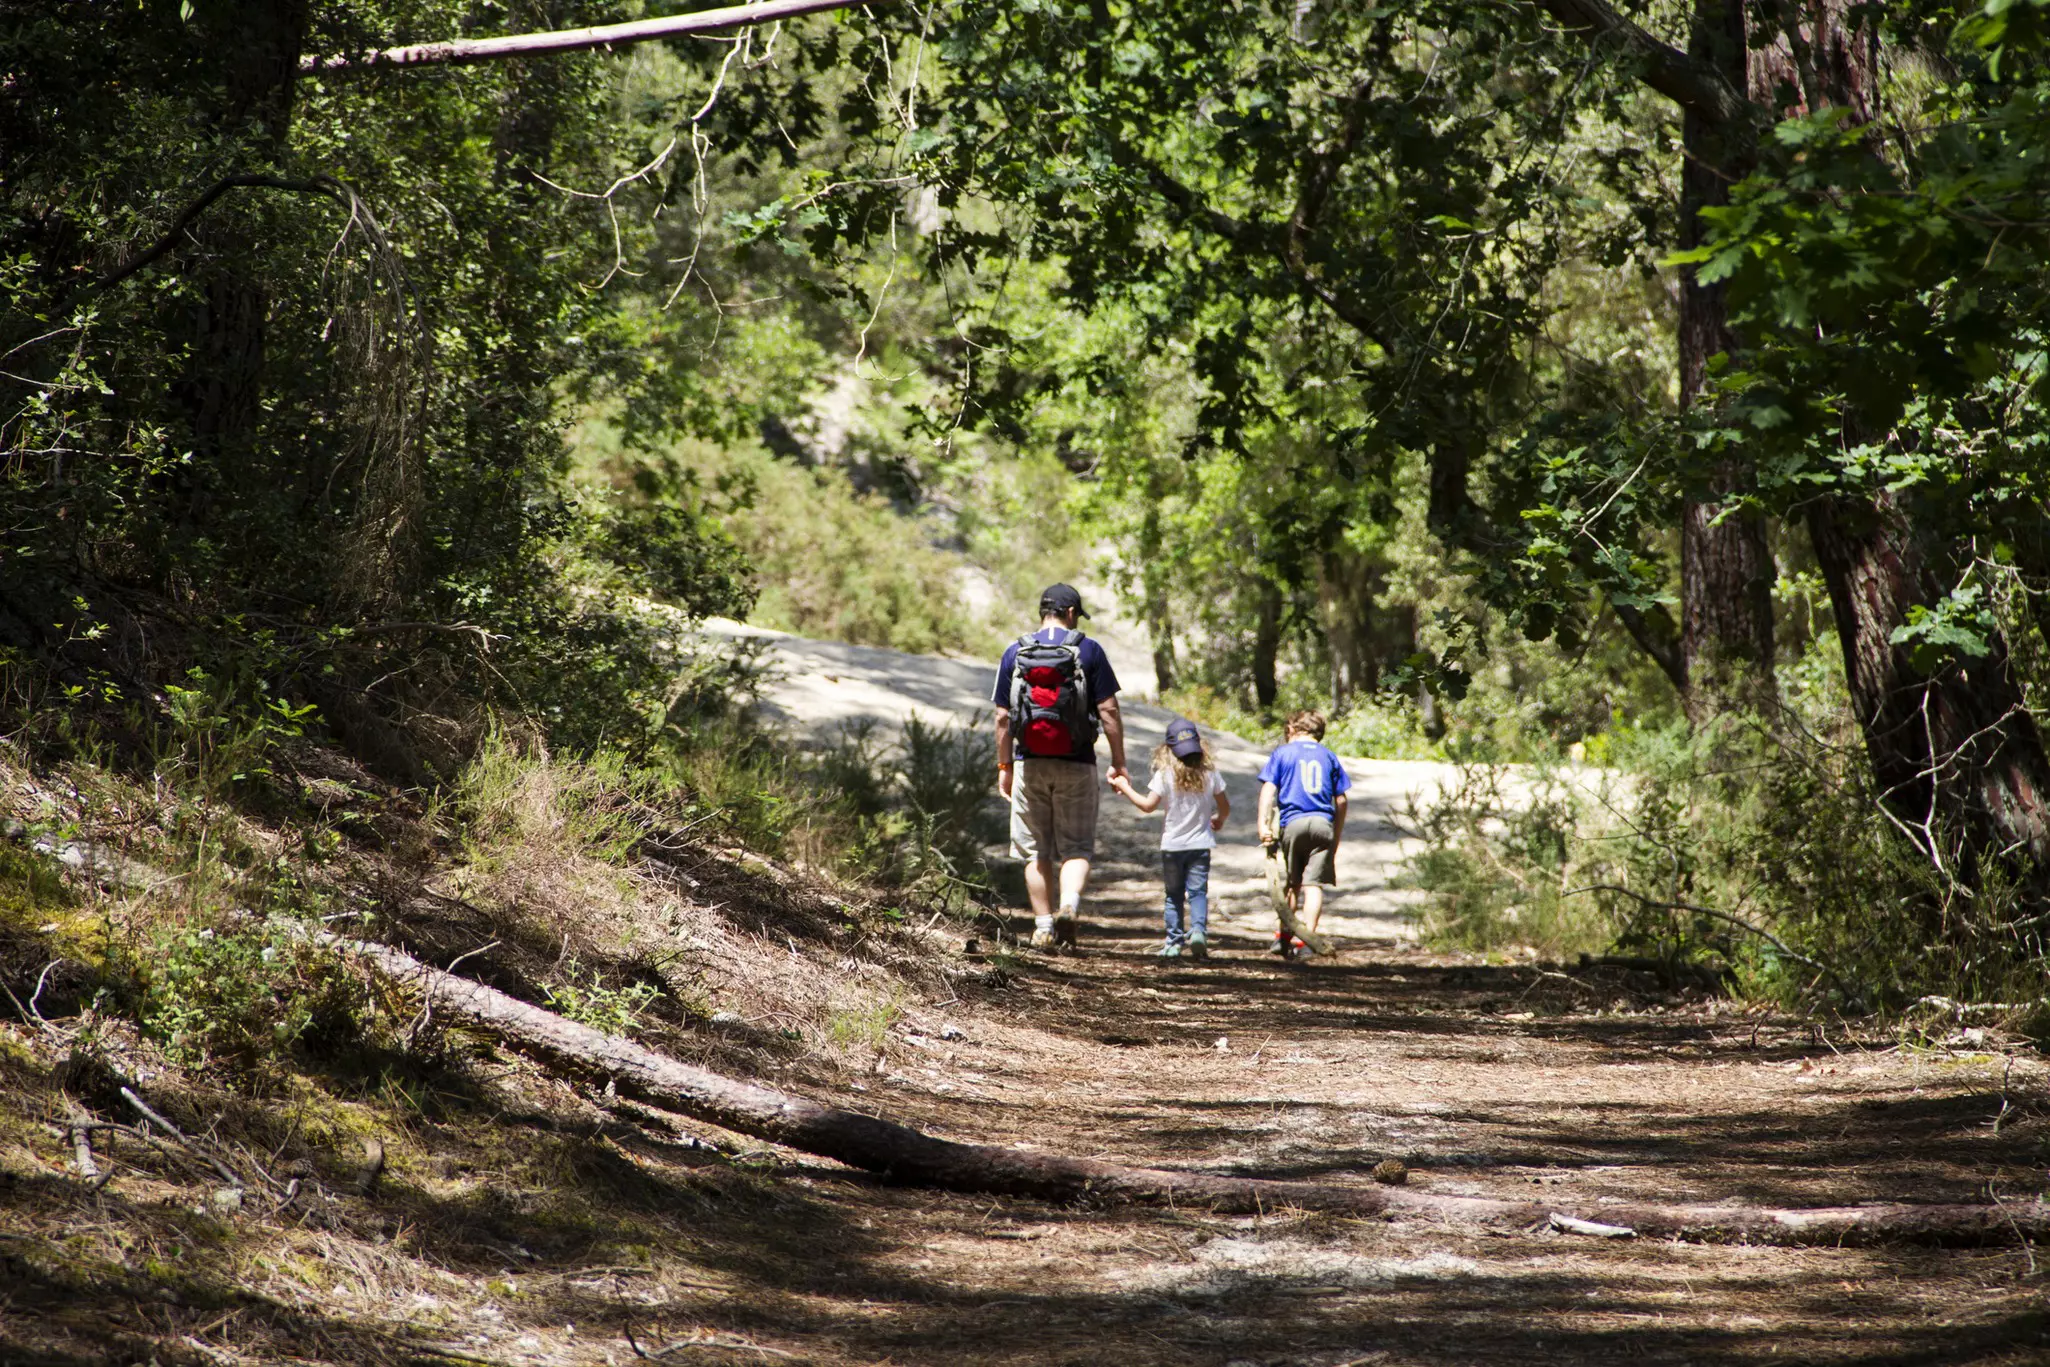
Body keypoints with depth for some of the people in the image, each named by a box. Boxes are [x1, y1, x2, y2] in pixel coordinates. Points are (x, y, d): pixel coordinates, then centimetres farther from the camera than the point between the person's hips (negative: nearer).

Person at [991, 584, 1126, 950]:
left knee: (1036, 851, 10)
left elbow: (1002, 717, 4)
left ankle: (1043, 926, 10)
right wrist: (1118, 762, 1)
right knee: (1076, 848, 5)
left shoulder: (1015, 653, 4)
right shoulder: (1088, 651, -3)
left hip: (1030, 765, 2)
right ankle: (1068, 906, -20)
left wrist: (1004, 766, 13)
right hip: (1077, 766, -2)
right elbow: (1108, 711, -6)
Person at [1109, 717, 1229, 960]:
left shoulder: (1164, 775, -10)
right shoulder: (1210, 773, -1)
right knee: (1198, 891, 2)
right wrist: (1219, 821, 29)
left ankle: (1175, 941, 9)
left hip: (1172, 845, -1)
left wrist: (1125, 788, 0)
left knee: (1174, 894, 10)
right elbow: (1224, 807, 7)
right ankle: (1198, 930, -21)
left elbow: (1148, 806, -11)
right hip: (1200, 844, 1)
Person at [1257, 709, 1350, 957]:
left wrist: (1264, 824, -9)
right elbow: (1341, 801, 13)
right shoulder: (1329, 757, 15)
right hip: (1323, 824, 0)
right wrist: (1337, 838, 20)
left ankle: (1283, 937, 14)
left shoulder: (1283, 753, 10)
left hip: (1292, 823, 0)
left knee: (1293, 884, 14)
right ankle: (1308, 938, -11)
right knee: (1314, 885, -3)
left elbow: (1268, 789, -2)